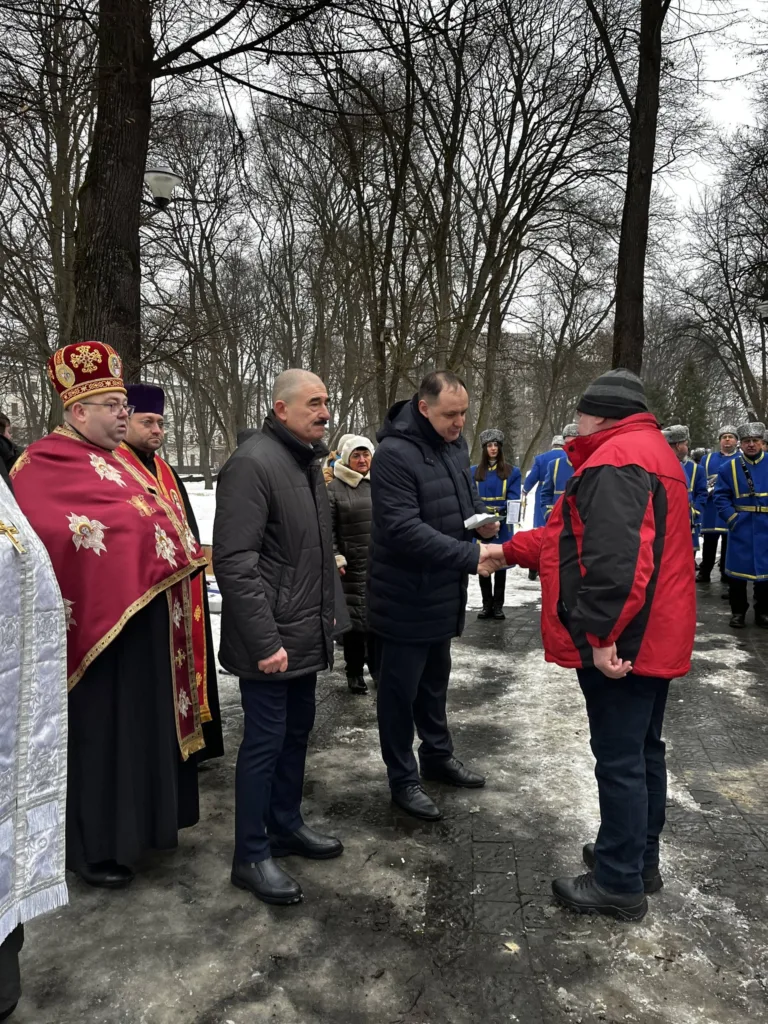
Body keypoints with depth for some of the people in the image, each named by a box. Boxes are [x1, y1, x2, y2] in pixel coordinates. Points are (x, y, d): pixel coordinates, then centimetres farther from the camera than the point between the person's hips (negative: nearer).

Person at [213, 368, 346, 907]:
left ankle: (286, 824, 37)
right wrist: (264, 641, -24)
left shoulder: (309, 462, 12)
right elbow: (234, 562, -23)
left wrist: (329, 612, 17)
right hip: (272, 641, -9)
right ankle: (251, 856, 19)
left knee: (298, 730, 19)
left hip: (306, 634, 9)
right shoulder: (253, 463, -18)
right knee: (266, 740, 3)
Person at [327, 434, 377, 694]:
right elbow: (328, 529, -6)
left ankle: (378, 667, 25)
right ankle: (354, 673, 16)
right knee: (353, 617, 3)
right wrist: (336, 559, -12)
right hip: (351, 565, -3)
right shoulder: (334, 488, -4)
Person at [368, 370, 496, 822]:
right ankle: (404, 779, 23)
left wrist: (481, 517, -3)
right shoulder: (394, 454, -22)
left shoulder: (456, 443, 4)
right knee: (401, 688, 7)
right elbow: (405, 530, -28)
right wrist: (471, 556, -29)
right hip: (406, 596, -8)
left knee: (435, 679, 23)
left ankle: (438, 755, 42)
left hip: (444, 591, 8)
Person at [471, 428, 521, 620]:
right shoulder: (474, 472, 7)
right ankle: (487, 604, 16)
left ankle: (498, 605, 15)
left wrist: (500, 513, -21)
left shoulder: (512, 472, 2)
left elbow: (513, 499, -5)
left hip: (502, 525, -1)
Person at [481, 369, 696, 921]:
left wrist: (601, 634, -26)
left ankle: (619, 885, 14)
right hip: (656, 637, 11)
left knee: (619, 760, 1)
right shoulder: (652, 451, 18)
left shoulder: (615, 460, -18)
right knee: (643, 751, 19)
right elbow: (576, 536, 21)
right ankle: (639, 860, 34)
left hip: (622, 643, -11)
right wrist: (507, 551, 20)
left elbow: (613, 557, -30)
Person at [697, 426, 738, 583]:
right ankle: (705, 573, 12)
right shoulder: (708, 458, 13)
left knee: (729, 543, 5)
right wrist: (707, 490, -11)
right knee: (708, 542, 4)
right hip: (711, 508, 1)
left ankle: (727, 574, 14)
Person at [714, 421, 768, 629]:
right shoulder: (729, 466, 1)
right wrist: (732, 518, -12)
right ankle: (738, 611, 15)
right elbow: (721, 496, -1)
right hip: (741, 528, -1)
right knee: (738, 569, 3)